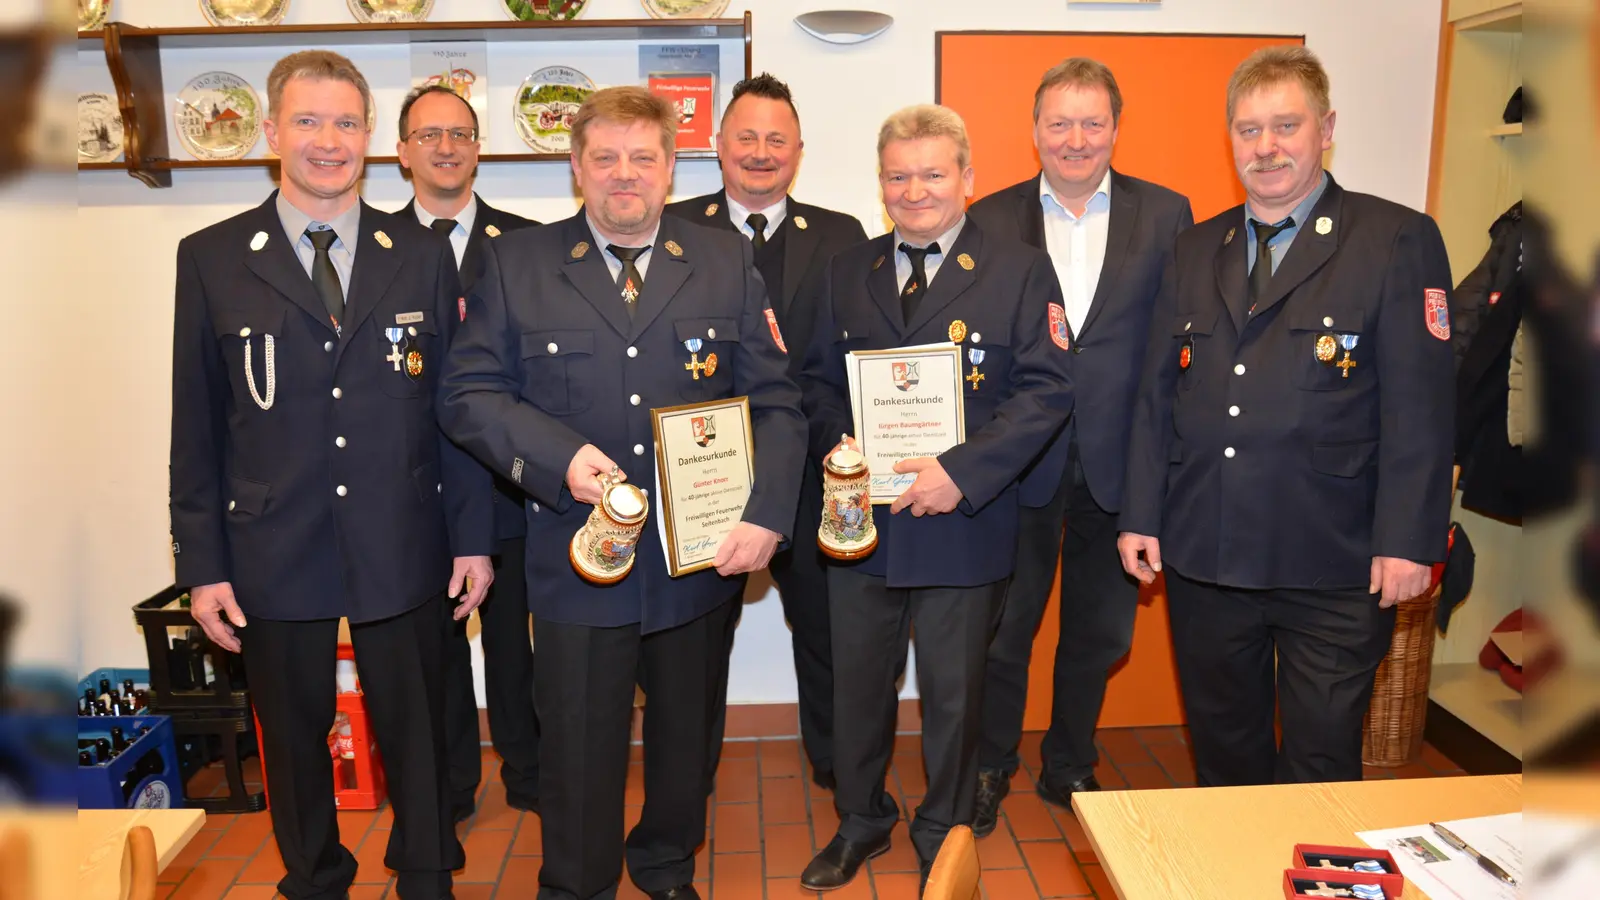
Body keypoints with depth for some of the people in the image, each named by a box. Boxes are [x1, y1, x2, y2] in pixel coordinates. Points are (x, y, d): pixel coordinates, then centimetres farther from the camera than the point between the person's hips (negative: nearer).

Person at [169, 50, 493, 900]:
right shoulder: (210, 258, 0)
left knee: (415, 730, 14)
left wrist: (472, 536, 0)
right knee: (293, 736, 16)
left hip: (402, 549, 1)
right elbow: (196, 424, 1)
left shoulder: (423, 255, 2)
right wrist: (202, 564, -2)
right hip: (272, 554, 0)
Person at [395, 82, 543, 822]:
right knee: (432, 639, 13)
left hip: (506, 478, 0)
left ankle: (528, 775, 30)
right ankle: (448, 783, 32)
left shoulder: (526, 242, 3)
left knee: (513, 634, 11)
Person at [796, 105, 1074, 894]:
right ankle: (860, 820, 39)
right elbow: (818, 378, 11)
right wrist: (836, 442, -10)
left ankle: (944, 836, 35)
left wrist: (962, 471, -21)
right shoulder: (847, 272, 9)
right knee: (857, 682, 16)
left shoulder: (1020, 271, -4)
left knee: (952, 693, 13)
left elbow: (1045, 389, -11)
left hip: (962, 523, -3)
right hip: (860, 518, 4)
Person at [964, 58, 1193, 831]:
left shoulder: (1166, 214, 1)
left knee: (1098, 631, 16)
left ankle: (1069, 767, 38)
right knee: (1004, 627, 12)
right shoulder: (990, 220, 1)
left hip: (1119, 463, 1)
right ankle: (990, 768, 33)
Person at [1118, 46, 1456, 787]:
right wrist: (1141, 515, 4)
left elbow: (1420, 404, -8)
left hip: (1332, 566, -4)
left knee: (1320, 765, 8)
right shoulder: (1195, 251, 11)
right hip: (1203, 556, 4)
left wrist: (1407, 538, -14)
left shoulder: (1398, 241, -3)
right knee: (1222, 751, 18)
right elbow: (1157, 393, 9)